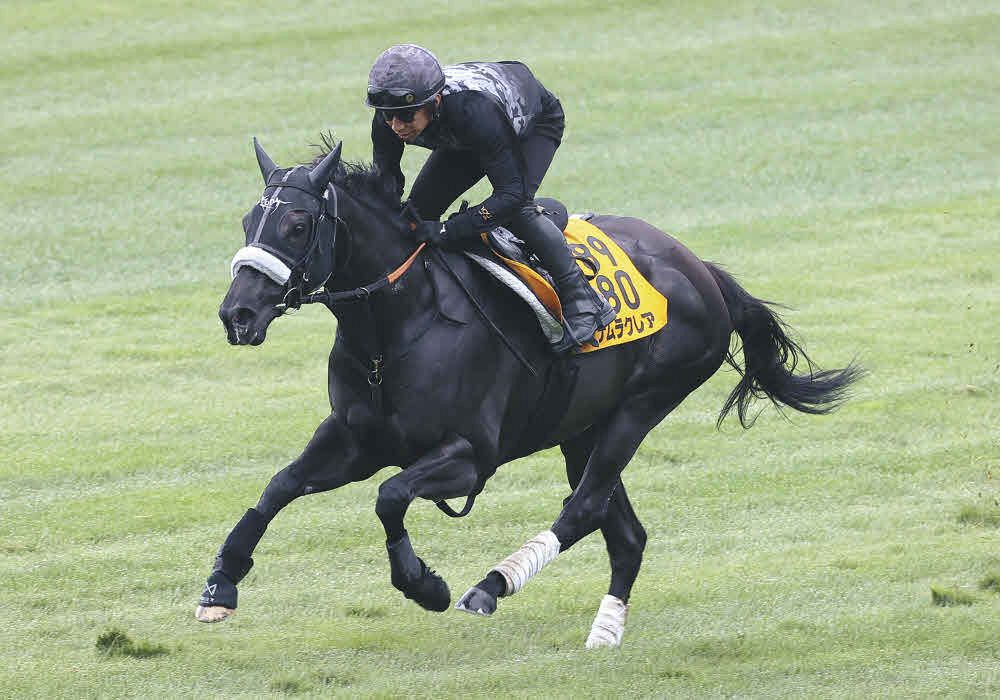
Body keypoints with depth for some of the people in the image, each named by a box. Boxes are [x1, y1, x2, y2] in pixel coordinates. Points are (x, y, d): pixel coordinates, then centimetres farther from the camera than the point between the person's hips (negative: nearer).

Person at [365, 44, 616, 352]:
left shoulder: (473, 111, -48)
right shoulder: (389, 118, -31)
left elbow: (512, 191, -46)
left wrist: (448, 231, -52)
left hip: (536, 121, -6)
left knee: (515, 208, -29)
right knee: (420, 207, -3)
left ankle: (581, 299, -20)